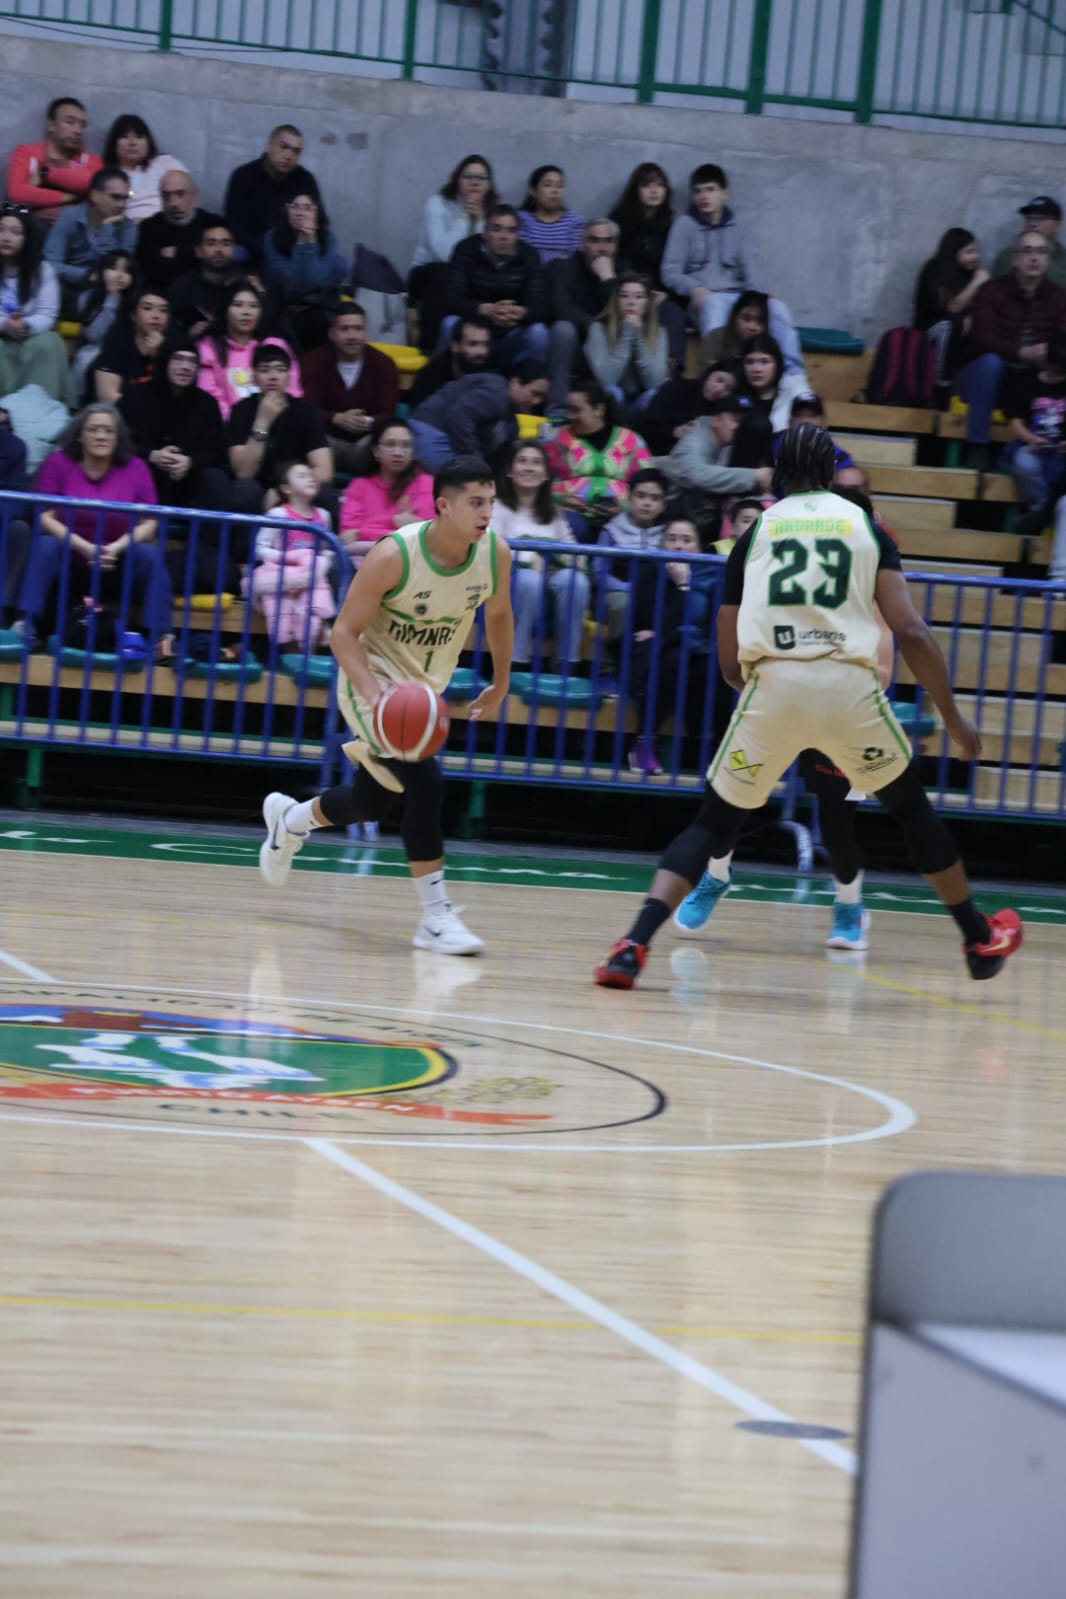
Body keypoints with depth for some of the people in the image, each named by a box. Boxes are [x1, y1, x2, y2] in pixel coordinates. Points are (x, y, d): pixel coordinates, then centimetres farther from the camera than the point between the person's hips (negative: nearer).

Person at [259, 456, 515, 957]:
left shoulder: (495, 553, -14)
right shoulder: (394, 555, -27)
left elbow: (498, 614, 9)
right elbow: (344, 631, -22)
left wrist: (500, 683, 14)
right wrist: (372, 695, -36)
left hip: (424, 688, 6)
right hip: (372, 677, -6)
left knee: (370, 802, 17)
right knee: (424, 780, -26)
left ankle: (289, 819, 49)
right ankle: (436, 916, -19)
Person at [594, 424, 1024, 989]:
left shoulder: (757, 531, 17)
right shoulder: (865, 526, 15)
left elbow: (729, 661, 15)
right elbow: (910, 631, 4)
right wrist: (953, 716, 11)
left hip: (771, 686, 0)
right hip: (850, 685, 0)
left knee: (712, 825, 13)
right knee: (911, 807, 24)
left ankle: (634, 945, -7)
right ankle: (981, 940, 33)